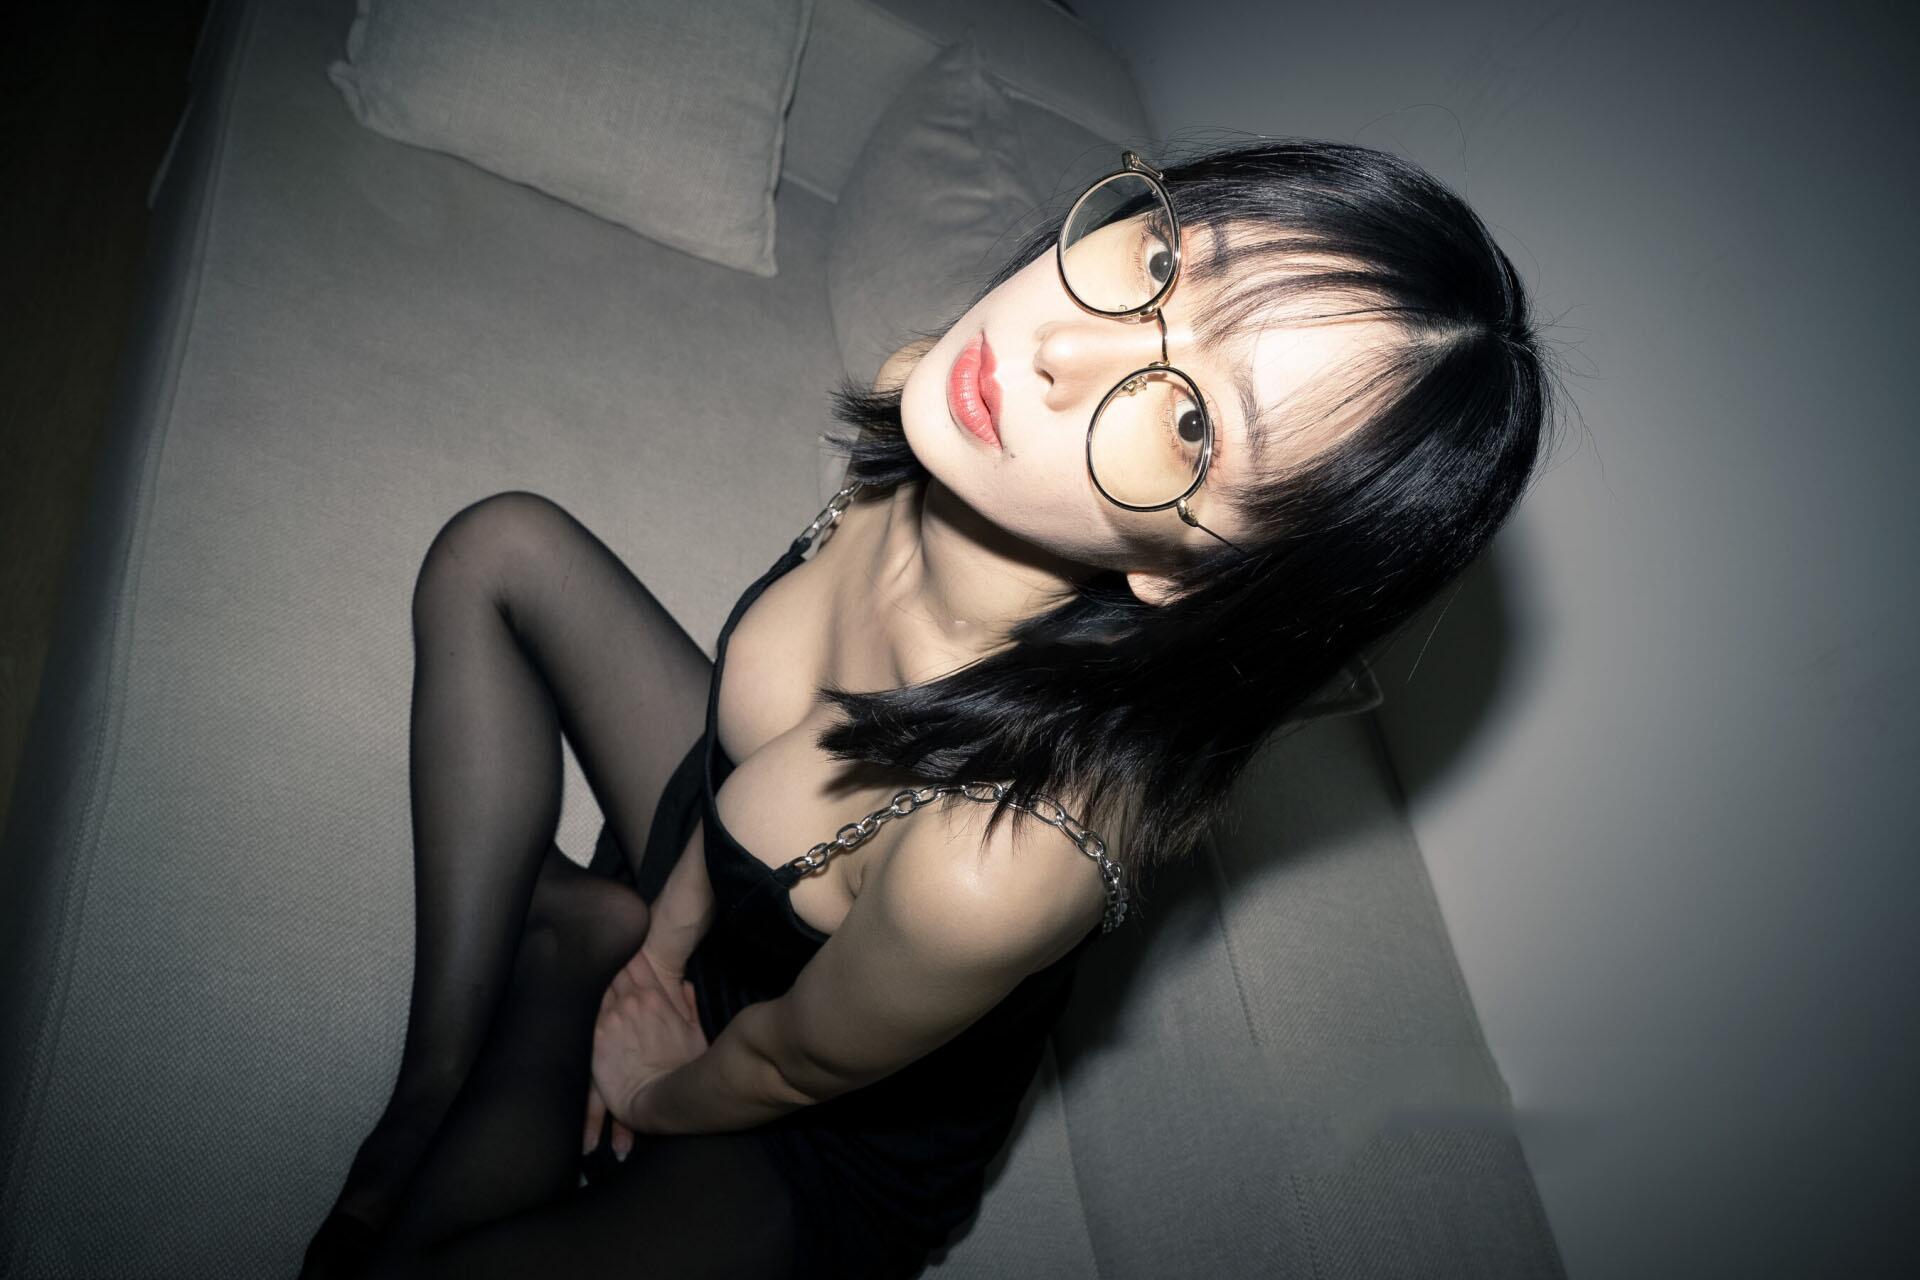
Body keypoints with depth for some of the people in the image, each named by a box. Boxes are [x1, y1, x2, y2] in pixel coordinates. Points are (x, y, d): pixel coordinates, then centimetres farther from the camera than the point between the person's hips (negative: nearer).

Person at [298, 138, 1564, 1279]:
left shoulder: (1000, 866, -44)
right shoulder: (931, 396, -26)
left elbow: (785, 1069, -21)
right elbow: (758, 727, -6)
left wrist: (645, 1098, -1)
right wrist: (665, 935, -4)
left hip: (818, 1158, -5)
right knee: (502, 545, 3)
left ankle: (567, 947, 9)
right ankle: (434, 1091, 5)